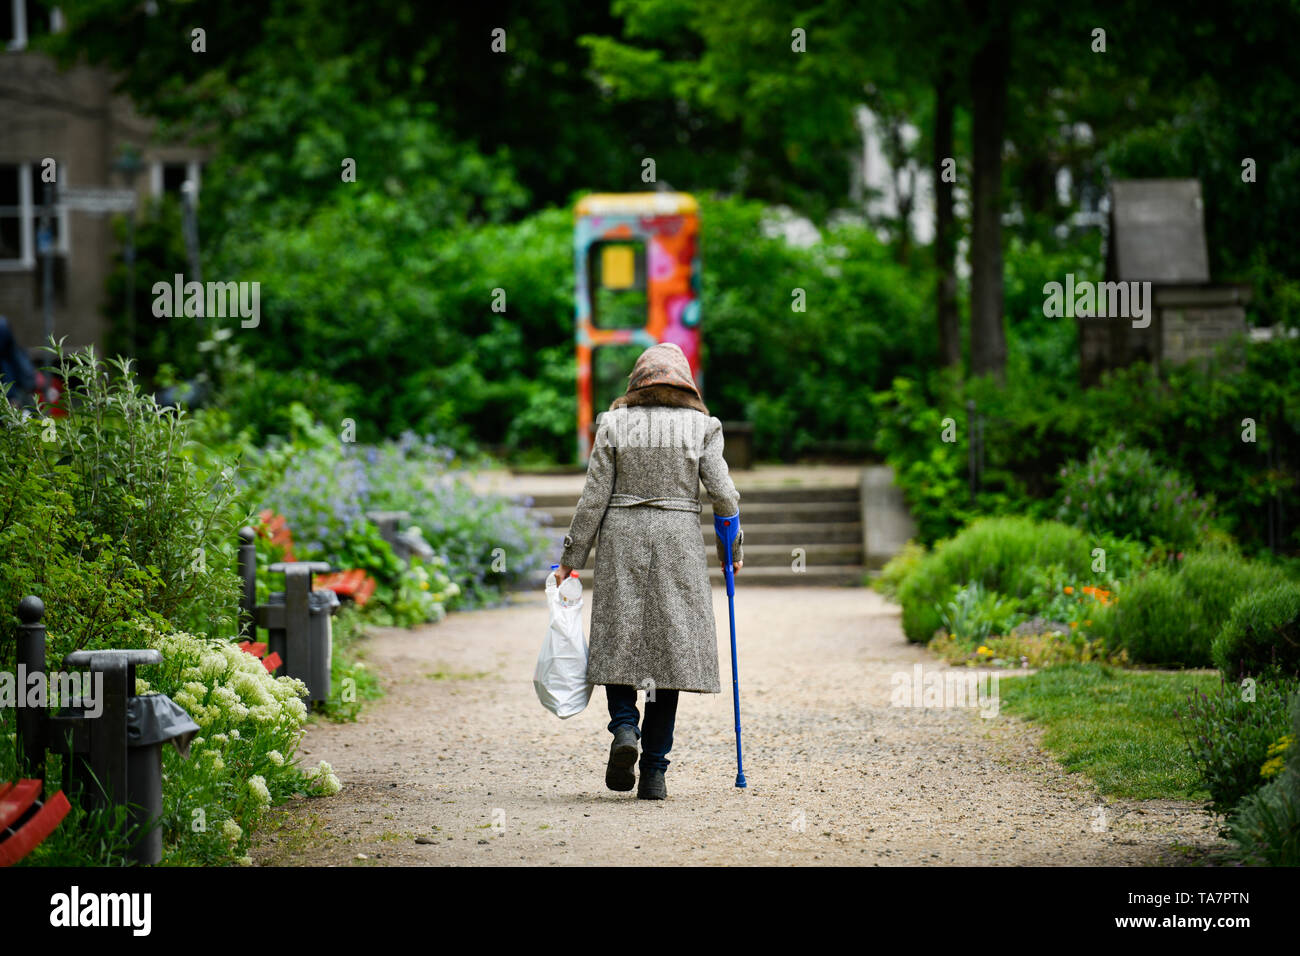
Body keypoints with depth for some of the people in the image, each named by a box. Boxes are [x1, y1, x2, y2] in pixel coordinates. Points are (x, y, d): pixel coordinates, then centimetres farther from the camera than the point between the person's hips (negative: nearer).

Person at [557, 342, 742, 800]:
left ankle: (624, 727, -16)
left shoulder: (614, 424, 2)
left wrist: (571, 557, 6)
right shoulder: (702, 426, 2)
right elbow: (722, 493, -3)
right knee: (670, 643, 3)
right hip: (678, 539, 0)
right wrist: (733, 548, 12)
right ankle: (654, 771, 0)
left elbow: (594, 497, 0)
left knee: (619, 640, 10)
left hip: (621, 538, 0)